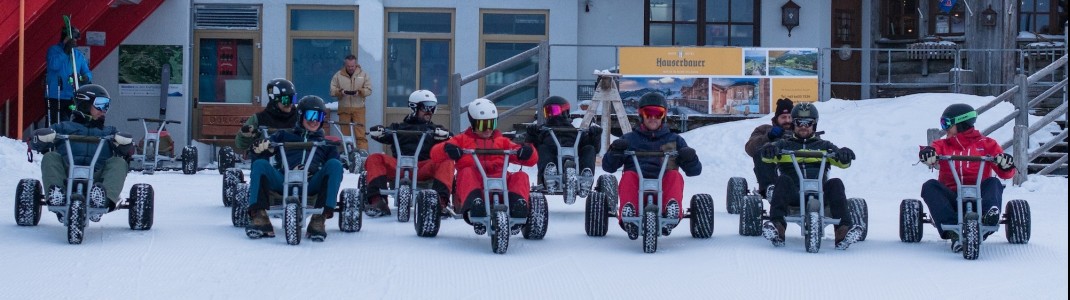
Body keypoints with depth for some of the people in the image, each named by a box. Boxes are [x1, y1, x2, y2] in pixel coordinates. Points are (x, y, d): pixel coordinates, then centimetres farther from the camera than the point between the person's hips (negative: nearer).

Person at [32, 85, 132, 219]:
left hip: (96, 179, 0)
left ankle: (106, 196, -51)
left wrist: (124, 141, -12)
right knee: (50, 157, -20)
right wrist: (45, 136, -11)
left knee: (118, 162, -23)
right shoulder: (65, 127, 27)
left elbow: (127, 151, 13)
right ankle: (55, 191, -44)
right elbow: (38, 143, 14)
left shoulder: (109, 132, 30)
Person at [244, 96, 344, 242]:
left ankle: (319, 219, -37)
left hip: (312, 184, 0)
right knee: (260, 164, -27)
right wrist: (260, 147, -9)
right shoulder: (284, 135, 32)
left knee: (335, 164, -28)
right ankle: (259, 217, -35)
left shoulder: (326, 143, 33)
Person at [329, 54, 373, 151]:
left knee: (360, 134, -8)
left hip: (359, 108, -1)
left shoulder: (363, 74, 6)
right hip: (343, 109, 1)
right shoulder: (338, 75, 7)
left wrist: (360, 91, -17)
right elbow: (332, 91, 3)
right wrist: (340, 92, -17)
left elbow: (369, 90, 3)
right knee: (345, 133, 4)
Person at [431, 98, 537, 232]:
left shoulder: (502, 142, 28)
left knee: (520, 176, -24)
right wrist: (447, 149, -16)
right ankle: (473, 203, -60)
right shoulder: (463, 139, 24)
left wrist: (527, 152, -9)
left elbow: (531, 160, 18)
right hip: (471, 184, -2)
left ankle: (518, 204, -51)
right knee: (467, 173, -35)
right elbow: (435, 153, 9)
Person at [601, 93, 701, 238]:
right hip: (636, 185, 0)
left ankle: (673, 211, -51)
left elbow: (694, 170, 17)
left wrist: (690, 159, -7)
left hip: (663, 187, 0)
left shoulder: (674, 140, 23)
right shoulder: (629, 139, 22)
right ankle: (628, 214, -53)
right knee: (628, 176, -32)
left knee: (674, 175, -29)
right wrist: (614, 151, -7)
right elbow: (608, 166, 15)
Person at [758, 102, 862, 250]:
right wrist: (769, 149, -22)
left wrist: (844, 155, -15)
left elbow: (842, 162, 11)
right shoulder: (784, 144, 24)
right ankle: (777, 225, -48)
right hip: (793, 193, -1)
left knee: (836, 183, -28)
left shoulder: (824, 146, 27)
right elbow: (767, 157, 4)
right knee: (783, 180, -31)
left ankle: (843, 229, -42)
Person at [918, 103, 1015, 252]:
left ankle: (989, 213, -56)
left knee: (994, 182, -26)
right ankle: (953, 232, -42)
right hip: (951, 198, 1)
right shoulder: (943, 145, 21)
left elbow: (1004, 174, 5)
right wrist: (928, 153, -31)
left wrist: (1005, 165, -20)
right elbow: (934, 150, -5)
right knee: (930, 186, -25)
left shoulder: (986, 144, 17)